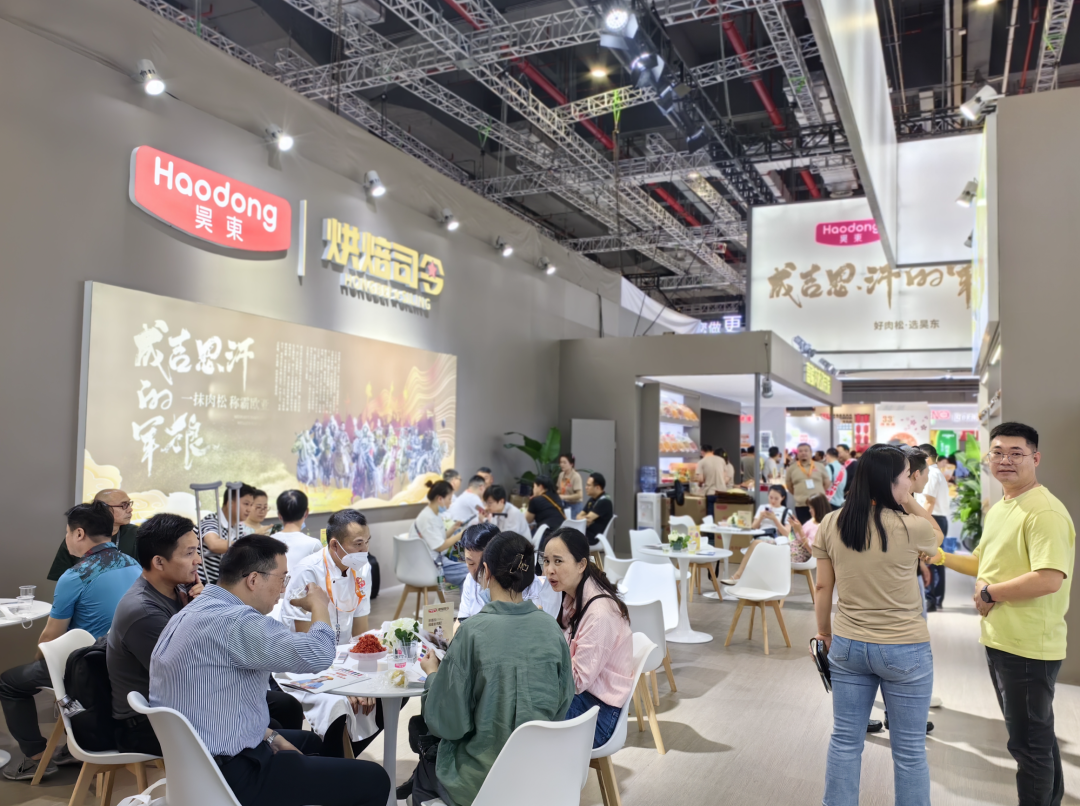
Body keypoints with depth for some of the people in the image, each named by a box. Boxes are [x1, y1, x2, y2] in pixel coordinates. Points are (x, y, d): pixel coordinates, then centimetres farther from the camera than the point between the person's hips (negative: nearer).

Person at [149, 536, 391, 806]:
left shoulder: (195, 612, 7)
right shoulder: (234, 622, -26)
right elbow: (317, 655, -30)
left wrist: (269, 736, 11)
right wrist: (319, 604, -11)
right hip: (229, 776, -10)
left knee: (310, 742, 32)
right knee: (373, 780, -5)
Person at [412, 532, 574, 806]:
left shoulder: (473, 631, -22)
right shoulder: (551, 628, -9)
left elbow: (448, 721, -14)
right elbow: (563, 703, 3)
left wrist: (432, 675, 3)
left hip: (482, 781, -4)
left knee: (422, 775, 27)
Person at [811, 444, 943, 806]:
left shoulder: (830, 524, -6)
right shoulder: (911, 527, -17)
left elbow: (823, 587, 1)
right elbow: (938, 536, 8)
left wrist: (824, 632, 13)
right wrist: (909, 502, 1)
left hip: (848, 647, 4)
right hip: (904, 650, -3)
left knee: (845, 743, 16)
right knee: (909, 751, 13)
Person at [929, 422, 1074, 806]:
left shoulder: (1045, 512, -20)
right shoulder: (998, 509, 11)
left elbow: (1049, 579, -30)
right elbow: (985, 562, 21)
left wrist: (989, 593, -19)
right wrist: (942, 557, 7)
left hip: (1029, 647, -9)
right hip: (998, 640, 9)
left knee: (1029, 741, 5)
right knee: (1036, 734, 24)